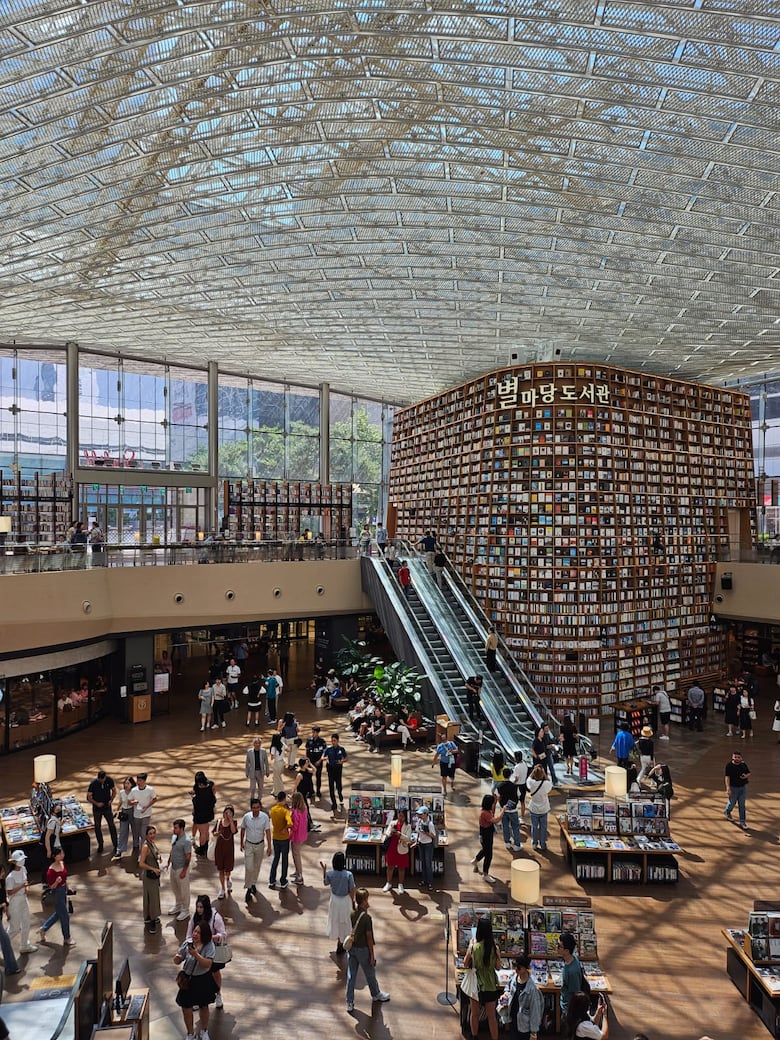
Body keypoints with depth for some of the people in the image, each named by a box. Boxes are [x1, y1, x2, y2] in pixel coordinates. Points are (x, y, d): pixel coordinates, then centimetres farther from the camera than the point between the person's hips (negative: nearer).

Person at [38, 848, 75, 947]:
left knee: (58, 913, 25)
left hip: (63, 891, 8)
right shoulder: (51, 870, -27)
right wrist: (57, 882, -40)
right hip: (57, 893, -8)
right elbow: (51, 887, -19)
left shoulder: (62, 863, -4)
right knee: (65, 916, 7)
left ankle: (43, 929, 45)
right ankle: (66, 939, 25)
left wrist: (67, 890, 19)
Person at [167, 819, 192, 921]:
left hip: (181, 869, -8)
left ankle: (185, 911, 23)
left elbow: (188, 857, -23)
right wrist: (168, 863, 14)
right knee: (174, 888, 24)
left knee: (184, 890, 7)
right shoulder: (174, 837, -2)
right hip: (173, 867, 8)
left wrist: (184, 871, -20)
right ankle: (178, 906, 44)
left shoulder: (186, 841, -27)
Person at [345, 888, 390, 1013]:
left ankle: (349, 1003, 22)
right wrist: (372, 955, -9)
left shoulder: (351, 914, -8)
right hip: (363, 949, -5)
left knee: (351, 976, 14)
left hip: (352, 948, 5)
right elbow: (369, 938, -18)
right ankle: (376, 994, 41)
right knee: (370, 974, 19)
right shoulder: (367, 918, -26)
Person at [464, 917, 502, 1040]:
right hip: (491, 986, 0)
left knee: (474, 1014, 21)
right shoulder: (495, 948, -16)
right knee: (492, 1016, 16)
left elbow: (465, 964, -3)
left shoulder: (473, 948, -19)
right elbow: (498, 967, -1)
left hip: (476, 985, 0)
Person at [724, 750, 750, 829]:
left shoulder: (743, 764, -1)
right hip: (733, 788, -3)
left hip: (743, 787, 3)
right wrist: (728, 788, -26)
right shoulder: (729, 765, -15)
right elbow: (727, 777, -19)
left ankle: (742, 821, 17)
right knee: (732, 803, 12)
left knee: (742, 805, 7)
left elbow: (749, 773, 11)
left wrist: (746, 776, -13)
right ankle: (727, 812, 44)